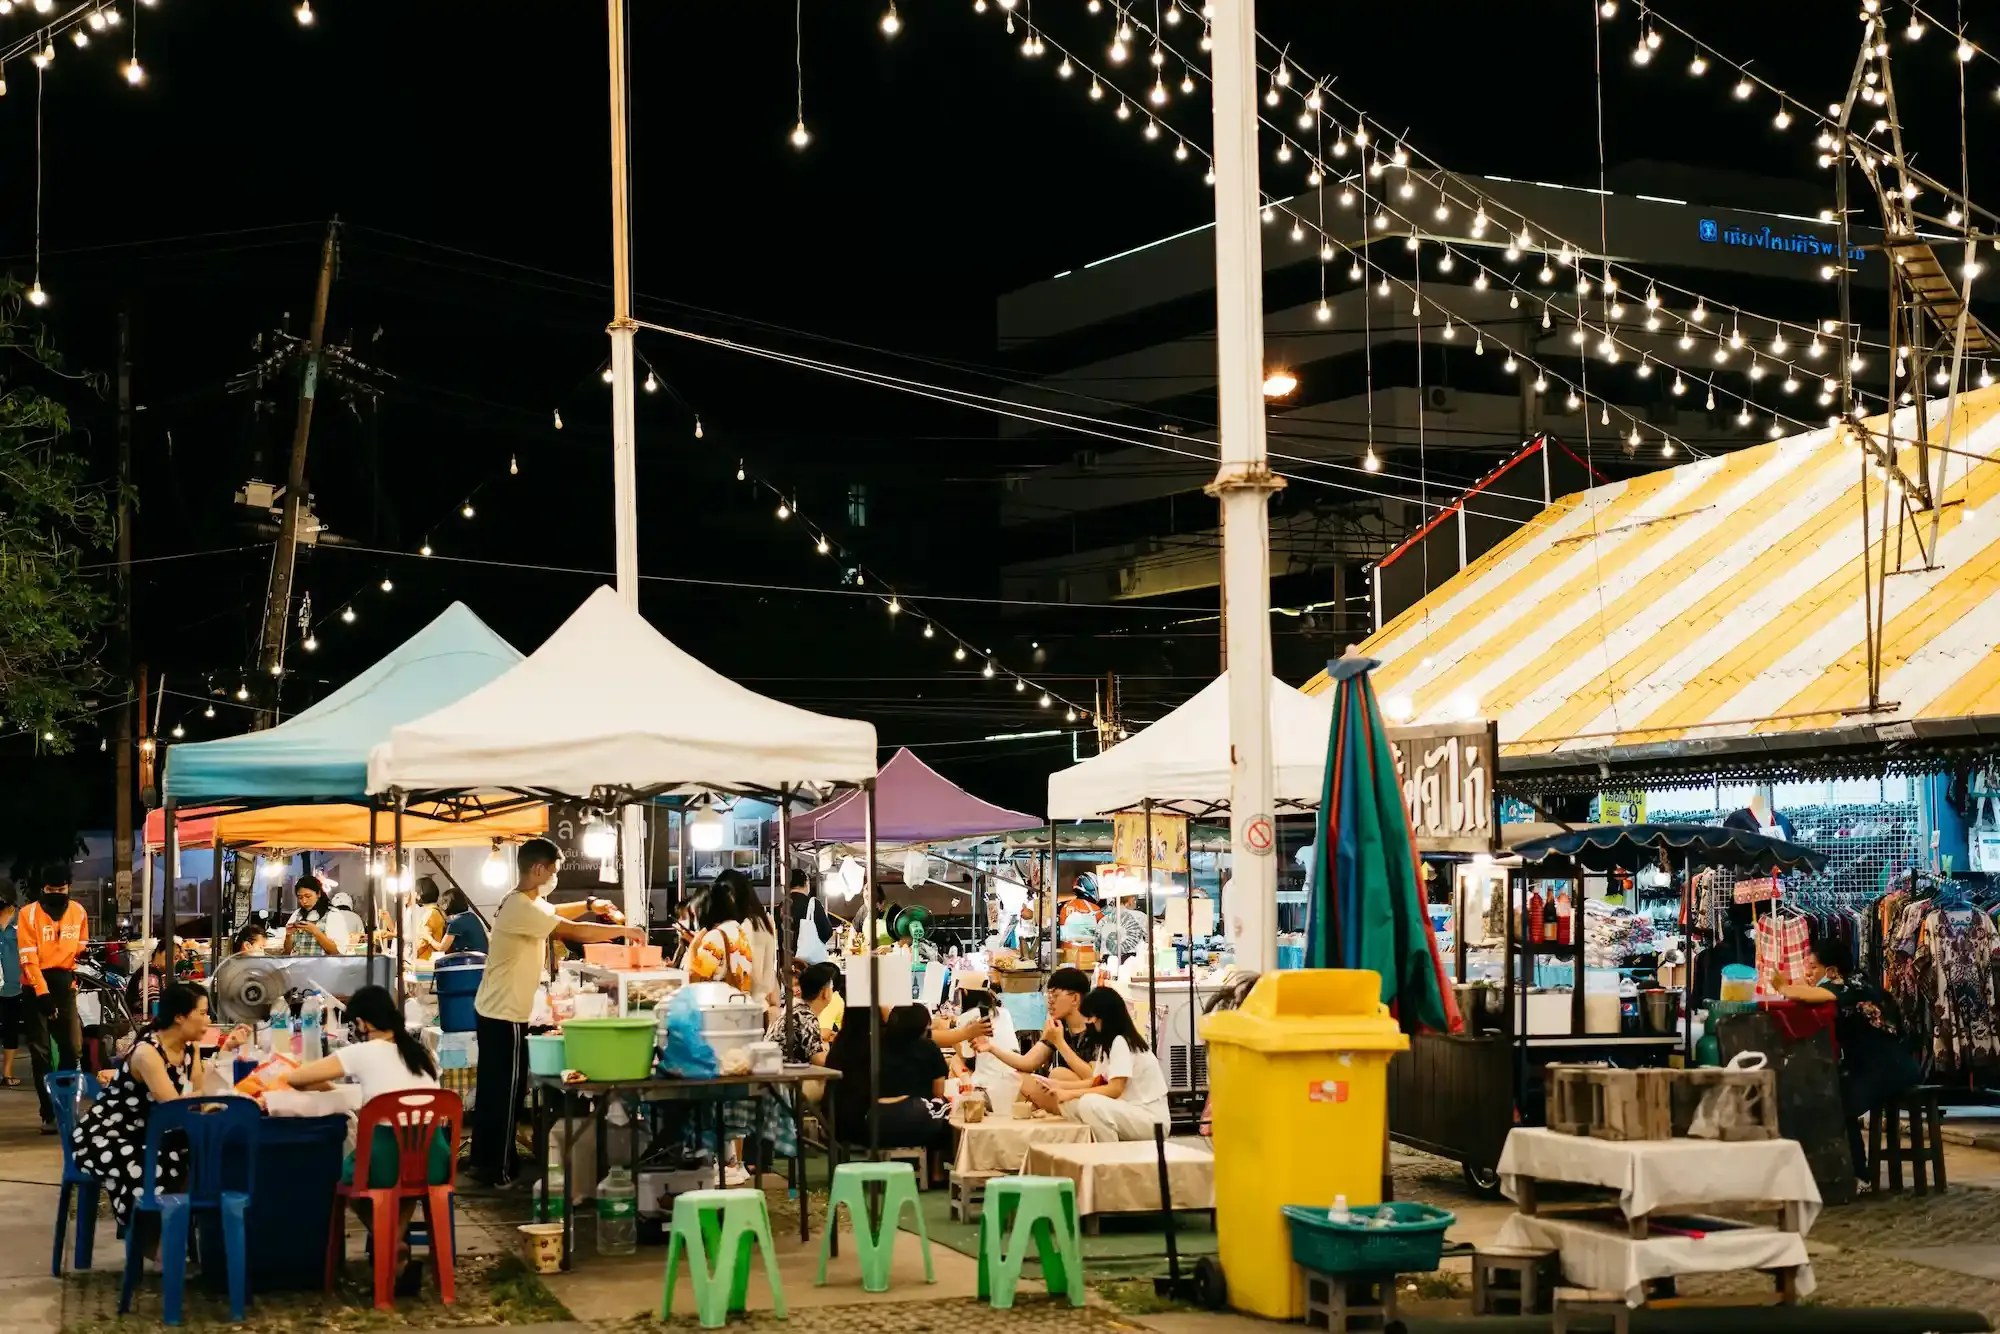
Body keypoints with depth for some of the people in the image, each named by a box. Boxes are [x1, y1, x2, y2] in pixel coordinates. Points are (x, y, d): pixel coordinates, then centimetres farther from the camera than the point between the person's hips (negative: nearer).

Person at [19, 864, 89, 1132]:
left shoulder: (78, 912, 5)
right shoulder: (28, 914, -8)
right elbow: (28, 959, -12)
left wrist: (78, 969, -1)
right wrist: (43, 992, -20)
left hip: (65, 985, 3)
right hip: (37, 987, -3)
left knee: (72, 1048, 2)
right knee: (40, 1053, -1)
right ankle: (48, 1115, 2)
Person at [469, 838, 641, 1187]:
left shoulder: (528, 903, 10)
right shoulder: (521, 908, -23)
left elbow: (555, 913, 33)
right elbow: (574, 931, -25)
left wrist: (589, 905, 17)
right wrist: (624, 930, -14)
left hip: (496, 1011, 10)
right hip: (505, 1015, -10)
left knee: (493, 1089, 15)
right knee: (505, 1092, -3)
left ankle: (484, 1162, 23)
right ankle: (497, 1170, 3)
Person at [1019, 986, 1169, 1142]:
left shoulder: (1121, 1042, -16)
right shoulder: (1108, 1043, 14)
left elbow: (1115, 1089, -22)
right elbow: (1095, 1082, 12)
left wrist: (1070, 1094, -21)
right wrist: (1057, 1085, 2)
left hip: (1151, 1118, -9)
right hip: (1128, 1111, 9)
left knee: (1090, 1103, -30)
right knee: (1069, 1105, -1)